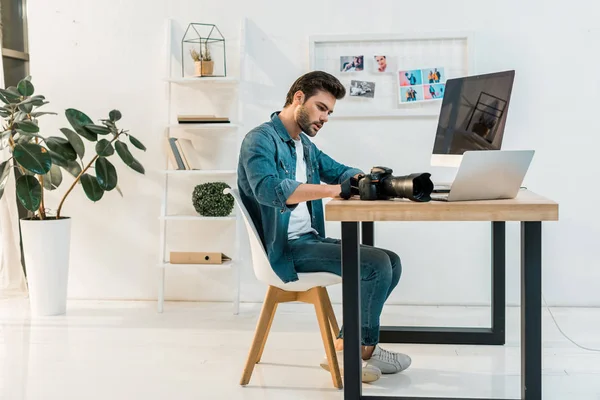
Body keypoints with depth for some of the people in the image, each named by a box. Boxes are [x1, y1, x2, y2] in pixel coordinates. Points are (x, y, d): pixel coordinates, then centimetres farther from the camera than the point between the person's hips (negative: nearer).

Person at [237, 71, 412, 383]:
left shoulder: (305, 145, 18)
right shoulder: (260, 140, -12)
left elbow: (339, 171, 22)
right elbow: (268, 189, -29)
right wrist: (334, 189, -35)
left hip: (309, 240, 10)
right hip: (283, 248, -10)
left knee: (392, 263, 2)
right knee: (376, 264, -19)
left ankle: (344, 347, 3)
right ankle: (366, 348, 3)